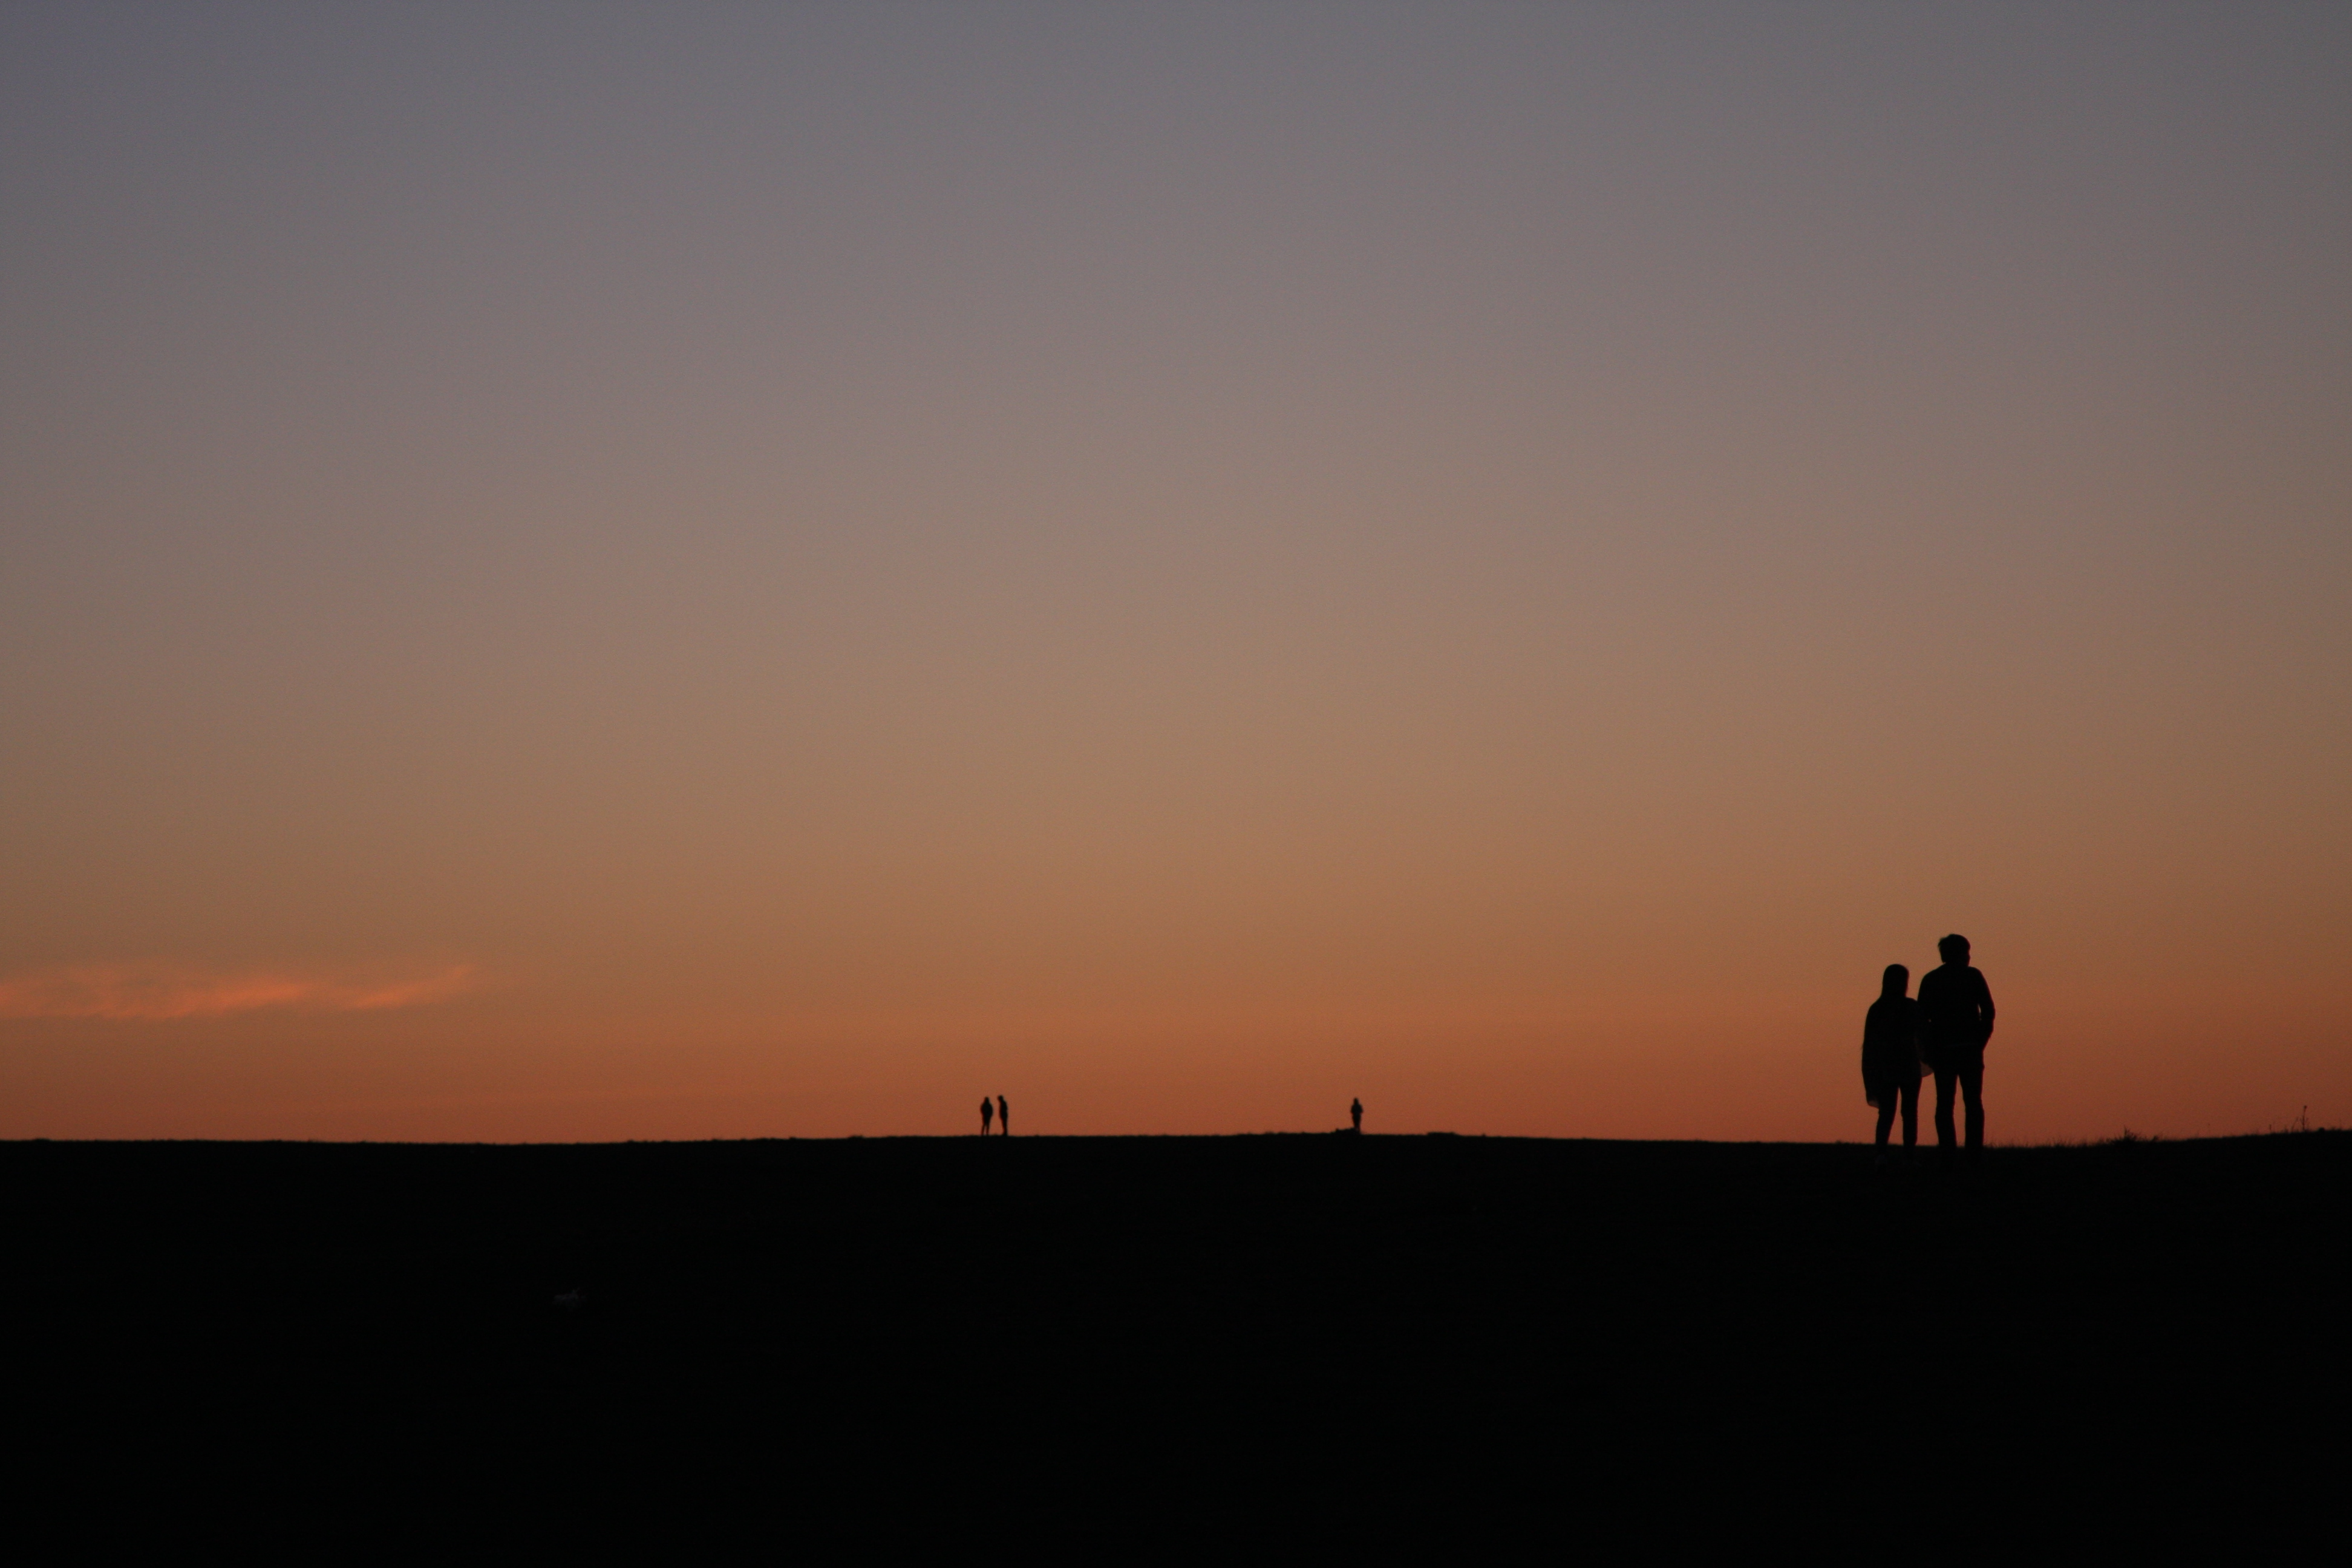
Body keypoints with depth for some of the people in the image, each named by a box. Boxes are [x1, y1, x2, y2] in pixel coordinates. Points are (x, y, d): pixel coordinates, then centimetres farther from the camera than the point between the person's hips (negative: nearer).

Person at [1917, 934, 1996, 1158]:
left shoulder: (1930, 980, 7)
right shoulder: (1973, 976, 2)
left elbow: (1922, 1017, 3)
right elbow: (1988, 1011, -2)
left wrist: (1930, 1050, 8)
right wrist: (1981, 1041, 7)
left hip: (1942, 1049, 1)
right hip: (1970, 1048, -1)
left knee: (1944, 1103, 3)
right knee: (1973, 1102, 3)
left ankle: (1947, 1154, -5)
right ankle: (1974, 1151, -6)